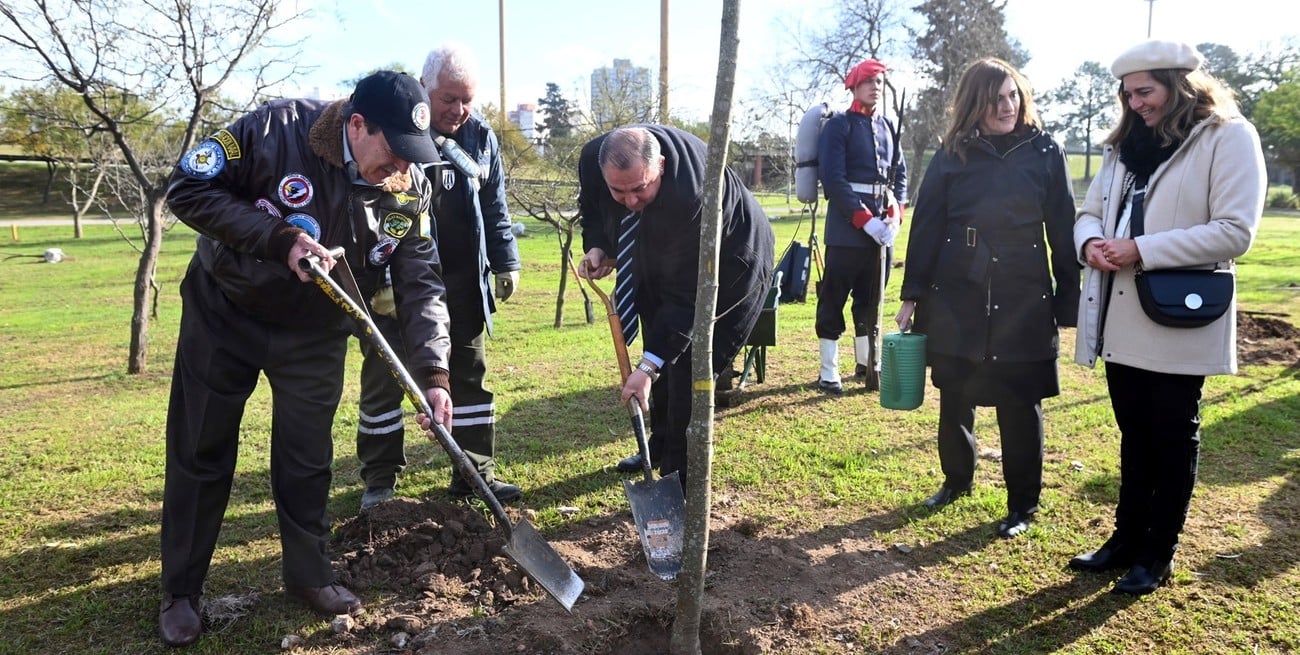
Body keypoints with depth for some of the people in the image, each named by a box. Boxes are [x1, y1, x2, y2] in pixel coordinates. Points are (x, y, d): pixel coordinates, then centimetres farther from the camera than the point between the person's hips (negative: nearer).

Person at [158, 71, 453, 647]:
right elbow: (188, 189, -19)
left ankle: (308, 574, 29)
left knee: (307, 457, 9)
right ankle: (181, 590, 24)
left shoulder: (410, 189, -15)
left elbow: (422, 285, -13)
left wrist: (432, 373, -24)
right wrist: (279, 238, -30)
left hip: (315, 334, 2)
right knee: (200, 452, 7)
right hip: (224, 316, -2)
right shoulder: (277, 129, -25)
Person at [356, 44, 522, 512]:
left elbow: (495, 207, 13)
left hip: (462, 284, 4)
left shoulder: (480, 136, 4)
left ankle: (475, 474, 21)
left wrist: (506, 262, 9)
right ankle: (379, 479, 21)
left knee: (470, 377, 9)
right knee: (383, 381, 5)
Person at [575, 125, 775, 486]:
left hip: (730, 271, -6)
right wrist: (597, 247, -17)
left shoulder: (693, 195, -43)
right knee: (663, 359, 15)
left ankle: (680, 477, 2)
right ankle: (661, 448, 35)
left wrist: (647, 366, -38)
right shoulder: (594, 158, -25)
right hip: (659, 263, 7)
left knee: (689, 370, -13)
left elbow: (686, 294, -37)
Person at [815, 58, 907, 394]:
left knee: (871, 298, 14)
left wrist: (895, 215, -3)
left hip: (882, 227, 6)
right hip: (847, 225, -6)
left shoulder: (888, 126, 14)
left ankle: (866, 364, 27)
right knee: (834, 299, -1)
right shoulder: (839, 125, -4)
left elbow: (900, 173, 14)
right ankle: (828, 373, 6)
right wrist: (865, 219, -18)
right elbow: (833, 178, -12)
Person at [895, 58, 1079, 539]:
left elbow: (1063, 231, 1)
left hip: (1024, 301, -1)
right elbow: (926, 227, 2)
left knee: (1020, 405, 5)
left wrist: (1068, 303, -1)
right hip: (956, 297, 1)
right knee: (954, 397, 12)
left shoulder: (1045, 152, 1)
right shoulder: (952, 155, 2)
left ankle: (1023, 504, 22)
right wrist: (912, 295, -2)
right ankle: (956, 478, 35)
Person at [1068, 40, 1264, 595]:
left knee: (1172, 438, 7)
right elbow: (1091, 211, 13)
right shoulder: (1126, 144, 14)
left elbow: (1235, 231, -16)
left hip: (1179, 321, -6)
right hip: (1120, 320, 6)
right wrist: (1091, 242, -10)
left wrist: (1142, 250, -21)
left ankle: (1158, 554, 20)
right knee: (1134, 435, 16)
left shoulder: (1228, 137, -7)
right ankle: (1127, 539, 29)